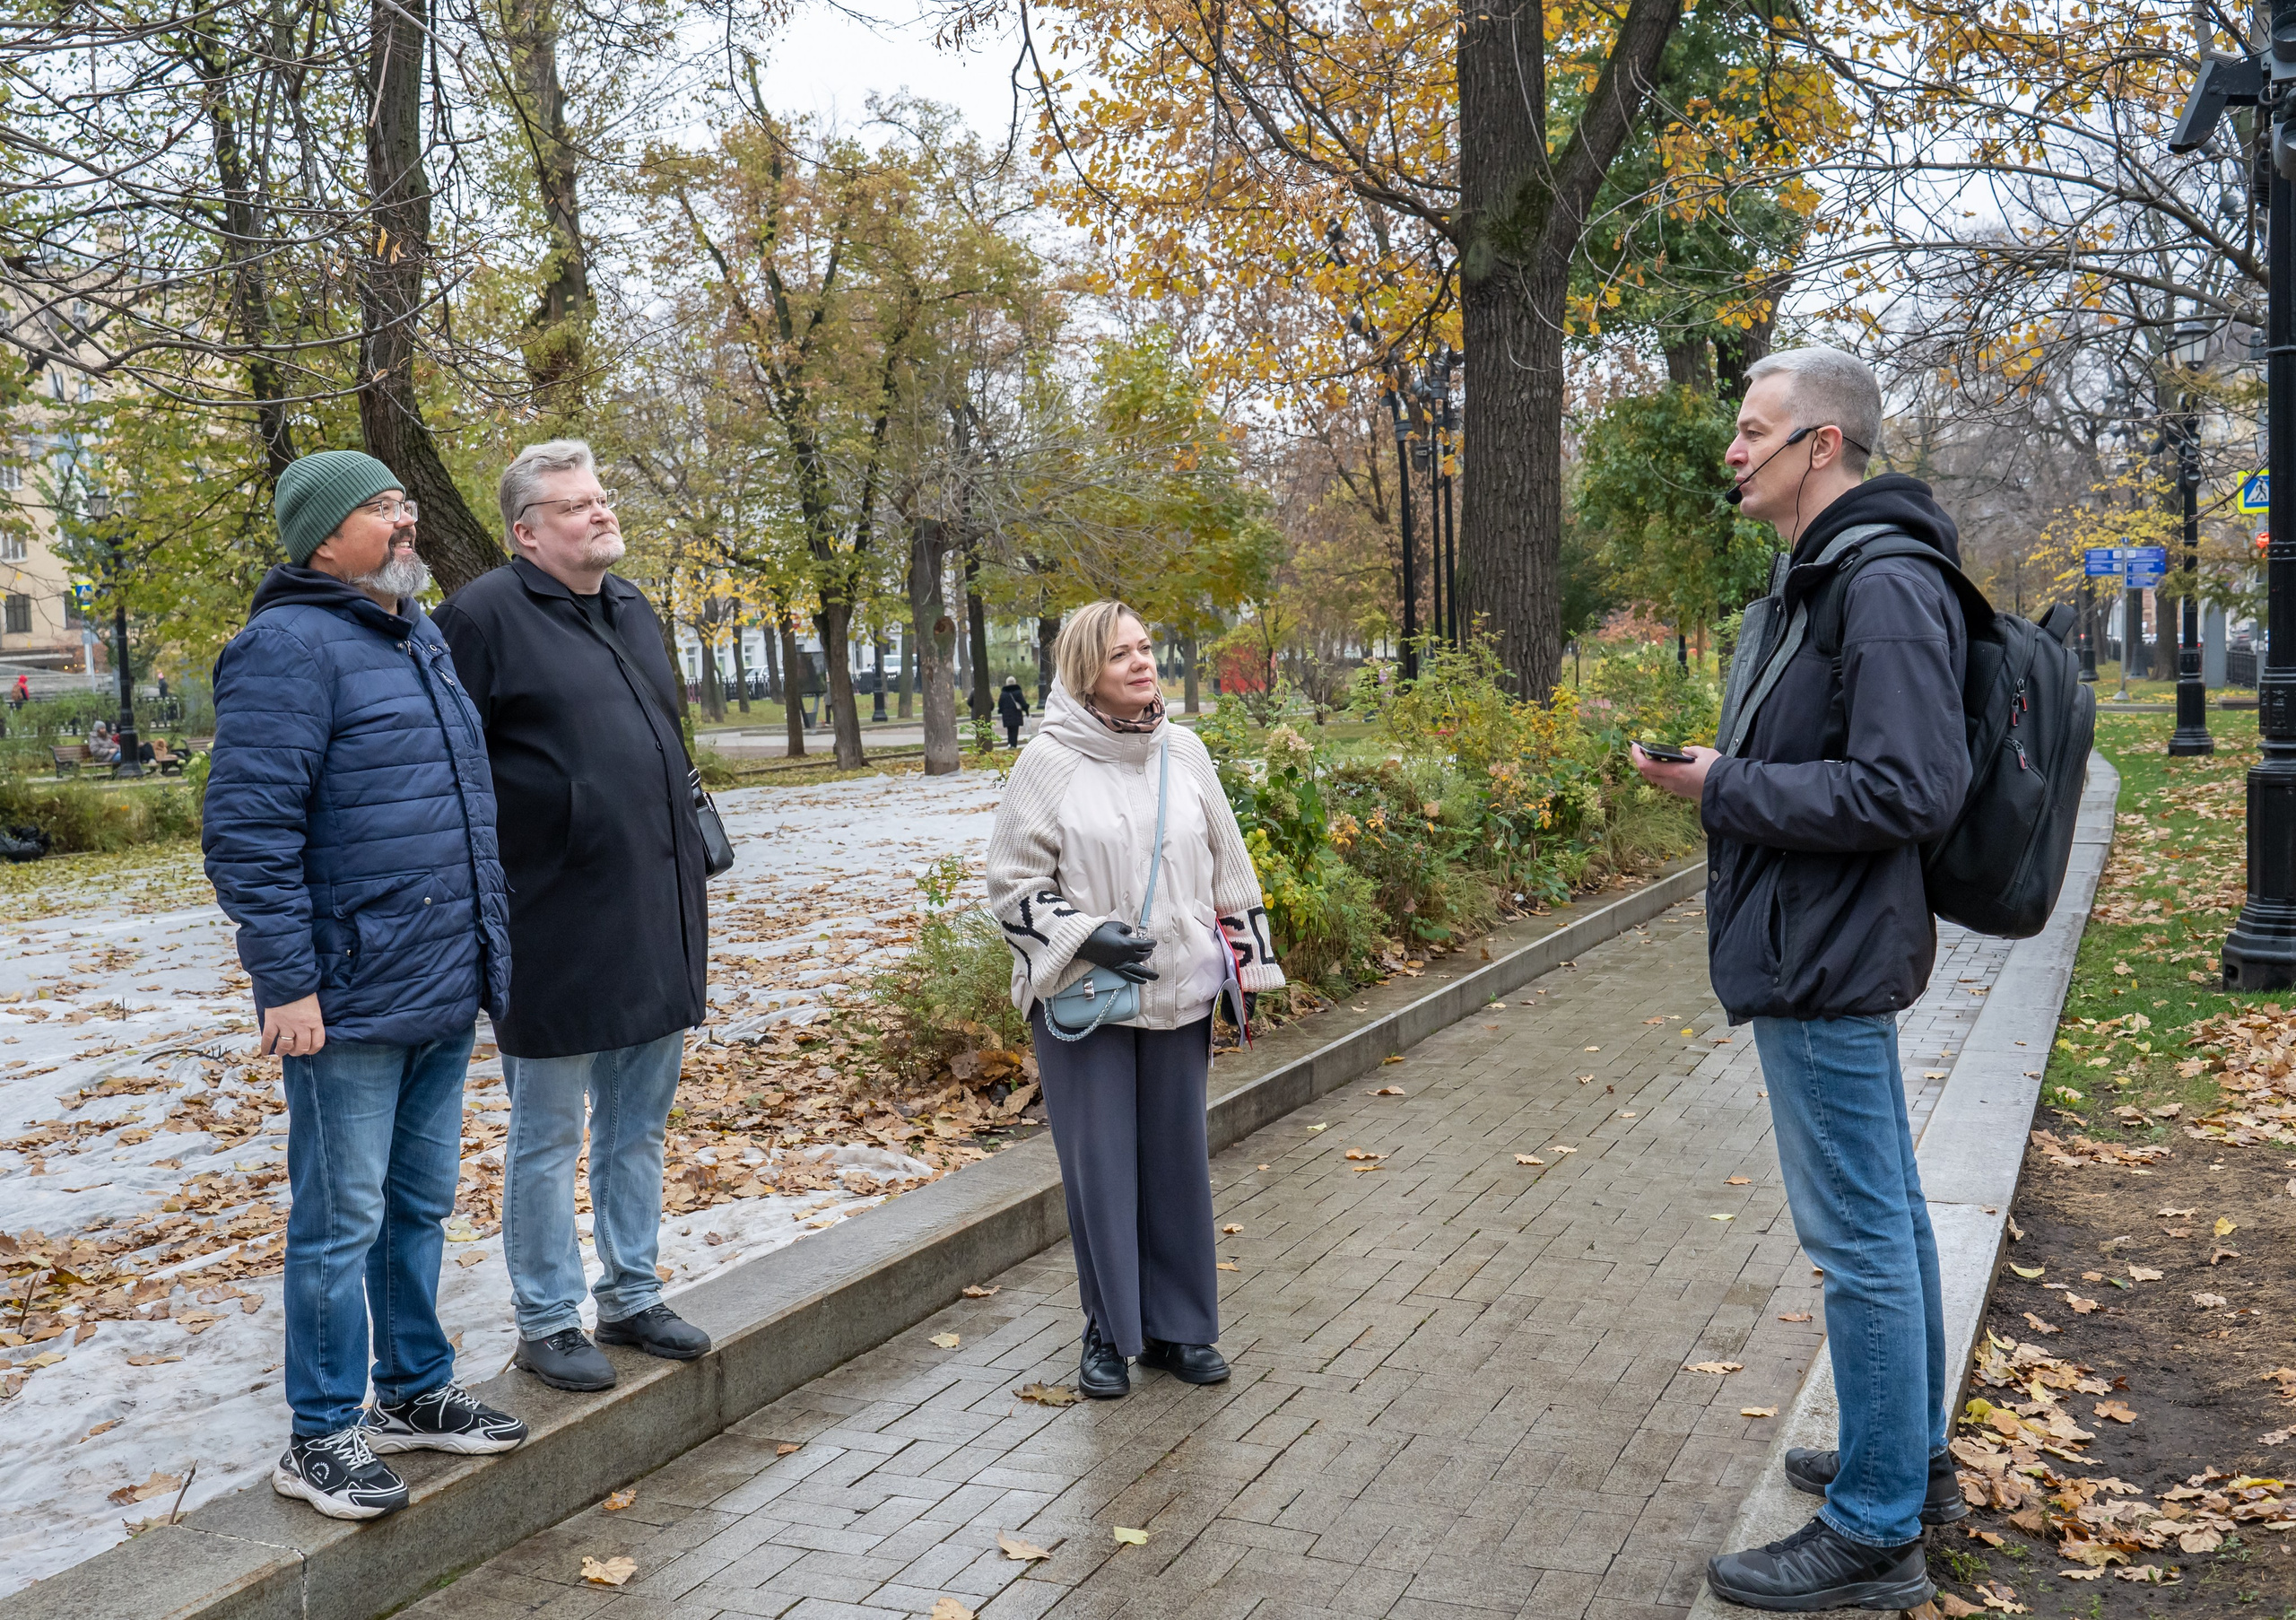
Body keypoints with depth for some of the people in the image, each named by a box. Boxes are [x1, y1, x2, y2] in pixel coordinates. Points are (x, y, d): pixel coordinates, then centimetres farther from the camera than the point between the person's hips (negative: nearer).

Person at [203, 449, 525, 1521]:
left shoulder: (422, 641, 15)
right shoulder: (290, 648, -13)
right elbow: (246, 829, -18)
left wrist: (482, 952, 20)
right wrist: (287, 984, -19)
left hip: (445, 994, 8)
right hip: (351, 1005, -8)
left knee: (420, 1207, 18)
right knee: (341, 1222, 2)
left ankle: (415, 1393, 32)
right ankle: (322, 1435, 16)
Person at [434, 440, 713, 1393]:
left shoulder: (633, 610, 14)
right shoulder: (486, 616, -9)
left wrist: (691, 840, 21)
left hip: (657, 923, 7)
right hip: (558, 930, -7)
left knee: (638, 1125, 16)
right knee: (547, 1135, 6)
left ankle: (631, 1296, 30)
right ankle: (546, 1322, 20)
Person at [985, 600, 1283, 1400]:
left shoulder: (1184, 751, 6)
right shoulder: (1048, 761, -6)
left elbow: (1227, 868, 14)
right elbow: (1012, 881, -3)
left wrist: (1246, 968, 13)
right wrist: (1084, 936, -16)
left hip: (1179, 996, 4)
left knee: (1177, 1162, 10)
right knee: (1100, 1168, 3)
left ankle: (1178, 1326, 25)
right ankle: (1108, 1333, 20)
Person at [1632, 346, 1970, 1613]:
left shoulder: (1886, 591, -18)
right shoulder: (1820, 583, 15)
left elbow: (1910, 789, -25)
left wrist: (1723, 788, -19)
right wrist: (1724, 772, 8)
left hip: (1827, 963, -11)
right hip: (1826, 954, 11)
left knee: (1859, 1239, -2)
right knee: (1886, 1218, 20)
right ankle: (1914, 1460, 35)